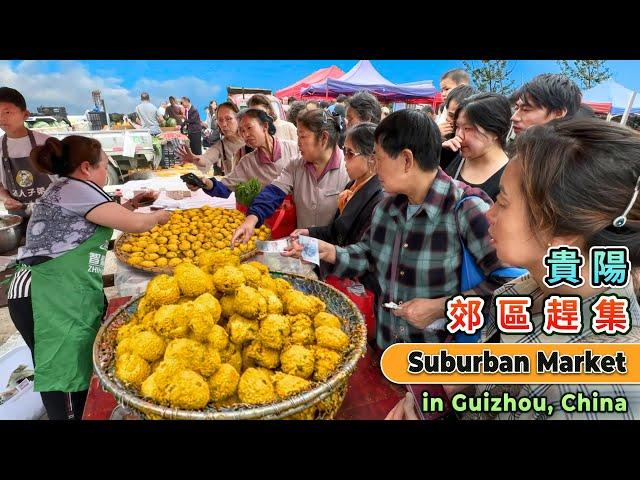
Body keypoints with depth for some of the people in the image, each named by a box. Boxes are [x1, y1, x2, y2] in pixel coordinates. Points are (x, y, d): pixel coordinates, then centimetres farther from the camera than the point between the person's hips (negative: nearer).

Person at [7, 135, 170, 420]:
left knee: (76, 371, 14)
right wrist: (158, 216, 5)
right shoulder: (74, 189, -13)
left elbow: (92, 222, 33)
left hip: (63, 295, 10)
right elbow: (135, 224, -15)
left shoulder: (64, 190, 19)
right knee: (64, 377, -4)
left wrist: (130, 204, 23)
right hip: (46, 298, -10)